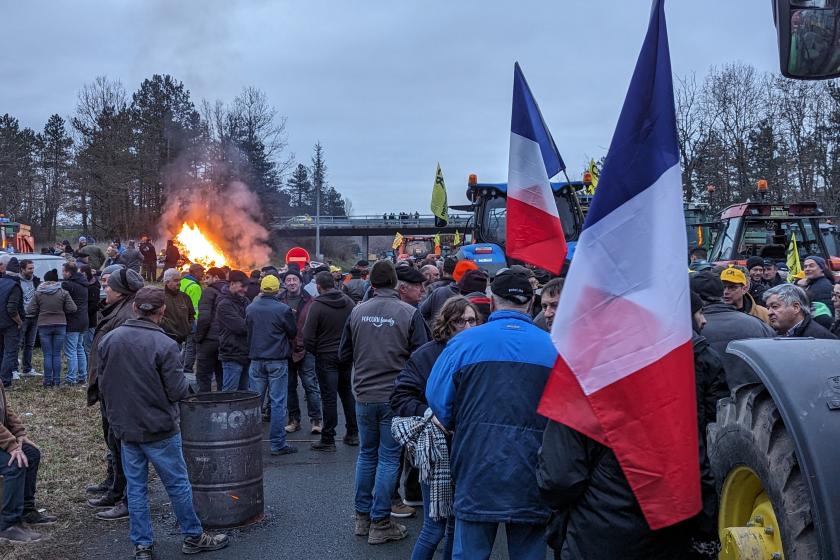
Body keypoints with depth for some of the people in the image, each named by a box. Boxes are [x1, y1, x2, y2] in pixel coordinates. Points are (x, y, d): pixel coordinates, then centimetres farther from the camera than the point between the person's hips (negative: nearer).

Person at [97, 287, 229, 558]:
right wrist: (187, 385, 5)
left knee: (136, 488, 13)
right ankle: (193, 536, 23)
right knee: (178, 484, 10)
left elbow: (102, 383, 7)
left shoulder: (108, 340, -3)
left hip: (124, 427, 5)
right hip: (159, 429, -4)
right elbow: (177, 391, -17)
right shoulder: (165, 345, -19)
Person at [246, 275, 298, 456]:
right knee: (278, 403, 1)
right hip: (278, 361, -4)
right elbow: (293, 332, -2)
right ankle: (278, 444, 3)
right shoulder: (283, 309, -13)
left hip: (256, 361, 4)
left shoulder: (250, 308, -2)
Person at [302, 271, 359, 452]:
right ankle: (352, 433, 23)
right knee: (347, 393, 17)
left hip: (326, 357, -5)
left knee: (329, 398, 0)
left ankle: (328, 440, 6)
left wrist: (315, 352, 3)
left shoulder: (317, 305, -15)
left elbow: (308, 336, -14)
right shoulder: (348, 301, 0)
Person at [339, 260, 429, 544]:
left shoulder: (357, 311, -1)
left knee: (367, 454, 17)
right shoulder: (409, 313, -11)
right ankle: (380, 523, 10)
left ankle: (362, 517, 25)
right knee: (388, 457, 5)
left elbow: (343, 355, 7)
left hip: (364, 396, 3)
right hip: (395, 397, -3)